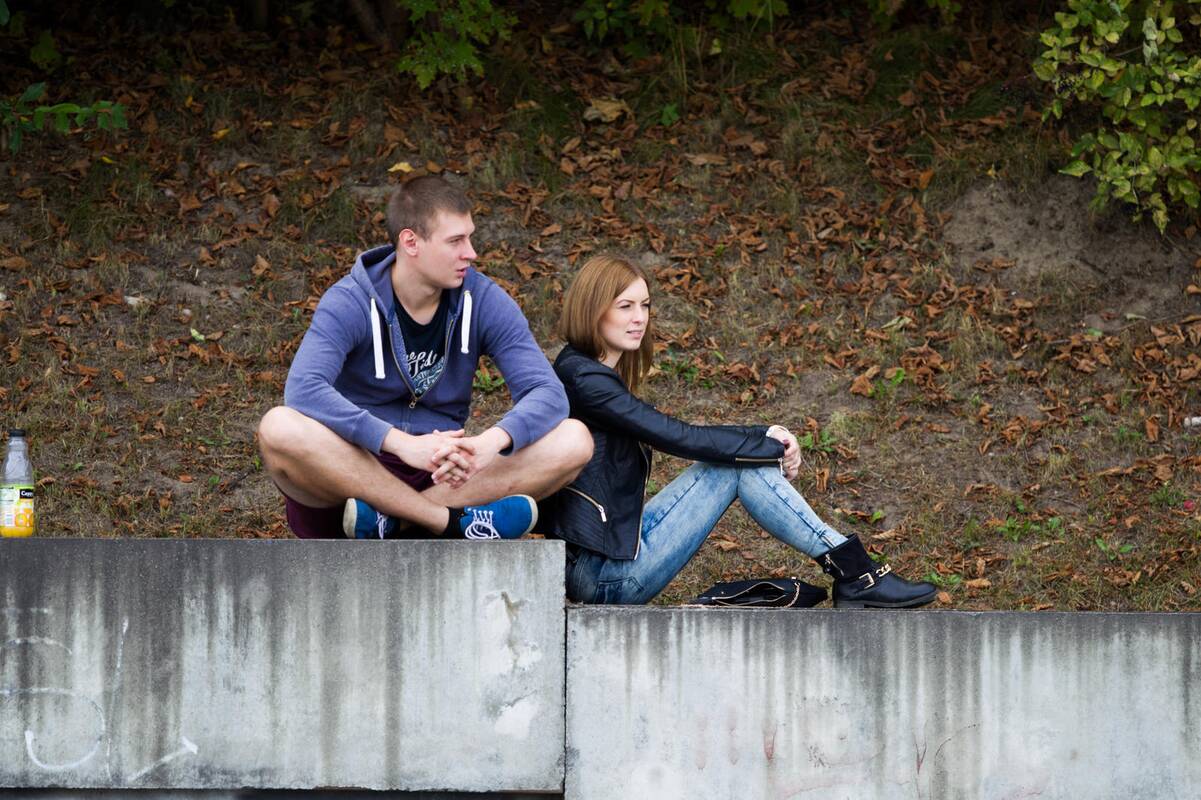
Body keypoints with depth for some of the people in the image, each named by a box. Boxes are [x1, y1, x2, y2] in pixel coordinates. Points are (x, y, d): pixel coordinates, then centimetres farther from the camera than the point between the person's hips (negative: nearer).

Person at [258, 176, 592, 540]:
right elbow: (303, 389, -28)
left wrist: (493, 441, -32)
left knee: (573, 442, -17)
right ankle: (455, 521, -30)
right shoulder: (351, 303, -11)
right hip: (349, 475, -3)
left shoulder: (484, 302, 0)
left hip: (438, 476, 3)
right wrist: (402, 443, -40)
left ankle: (388, 519, -27)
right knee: (280, 429, -35)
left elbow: (548, 393, -9)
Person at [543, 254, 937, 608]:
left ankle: (850, 570, -1)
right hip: (607, 573, -9)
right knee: (738, 462, -8)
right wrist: (771, 444, -5)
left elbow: (678, 437, 13)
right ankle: (854, 573, -4)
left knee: (740, 452, 4)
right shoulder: (583, 380, -15)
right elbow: (682, 439, -16)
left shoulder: (597, 374, 17)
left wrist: (767, 439, 1)